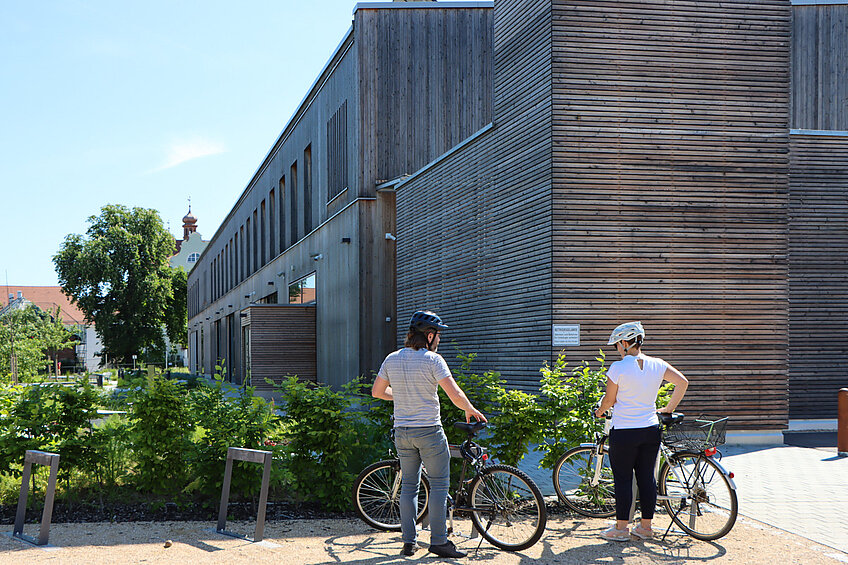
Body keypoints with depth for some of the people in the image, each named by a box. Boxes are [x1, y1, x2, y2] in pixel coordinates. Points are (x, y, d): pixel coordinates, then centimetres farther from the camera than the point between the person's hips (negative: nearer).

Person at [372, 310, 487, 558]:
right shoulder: (432, 359, -11)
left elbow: (377, 391, 13)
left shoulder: (391, 359, 5)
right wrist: (470, 410, 1)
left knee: (408, 486, 12)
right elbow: (455, 395, -17)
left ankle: (408, 542, 12)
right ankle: (438, 541, 1)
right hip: (429, 430, -5)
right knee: (439, 485, 2)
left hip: (402, 432, 6)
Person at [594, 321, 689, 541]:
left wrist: (599, 412, 15)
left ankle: (621, 528, 10)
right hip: (651, 430, 5)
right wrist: (669, 409, 13)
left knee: (623, 479, 4)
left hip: (623, 432, -5)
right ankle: (646, 526, 18)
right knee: (647, 477, 12)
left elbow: (609, 400, -6)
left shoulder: (618, 368, -14)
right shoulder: (657, 365, 0)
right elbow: (682, 382, 3)